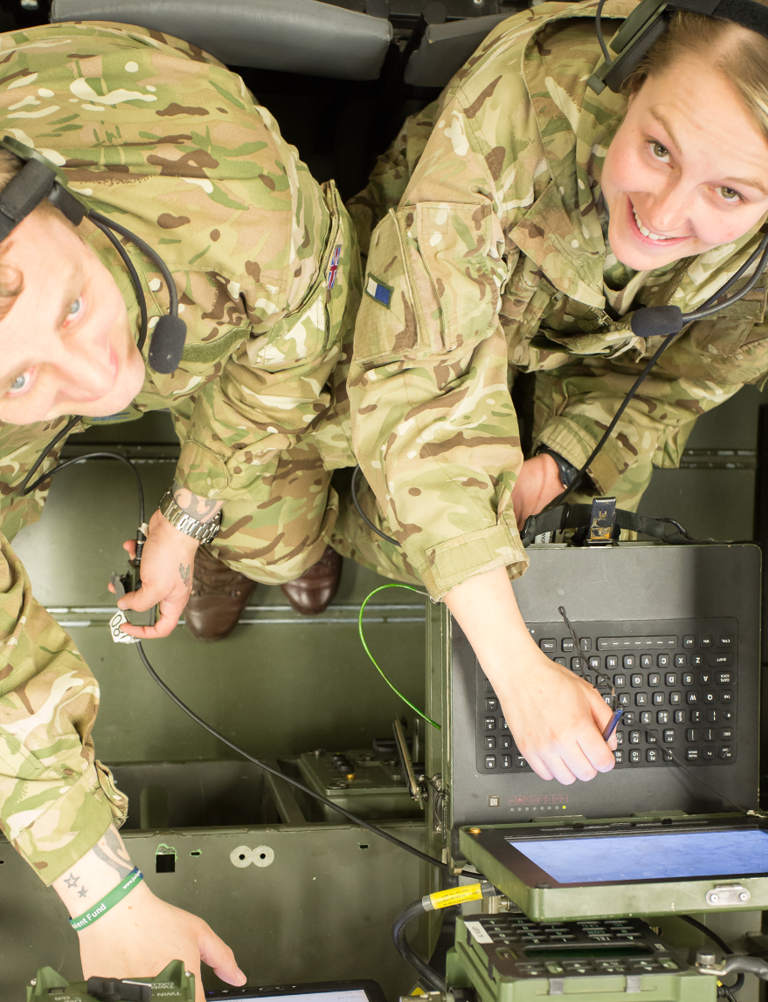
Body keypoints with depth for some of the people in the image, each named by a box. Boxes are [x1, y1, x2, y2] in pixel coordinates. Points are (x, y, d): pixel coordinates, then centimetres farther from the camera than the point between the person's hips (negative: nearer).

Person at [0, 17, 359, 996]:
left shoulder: (229, 188, -48)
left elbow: (302, 317, -23)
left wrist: (189, 512, -13)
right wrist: (102, 893, -24)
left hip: (201, 301, 0)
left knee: (279, 538, 1)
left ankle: (279, 546, 37)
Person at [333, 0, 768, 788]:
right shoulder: (526, 101, -45)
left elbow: (681, 374, -10)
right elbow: (419, 381, -44)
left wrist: (555, 466, -26)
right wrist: (518, 668, -45)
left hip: (595, 347, 3)